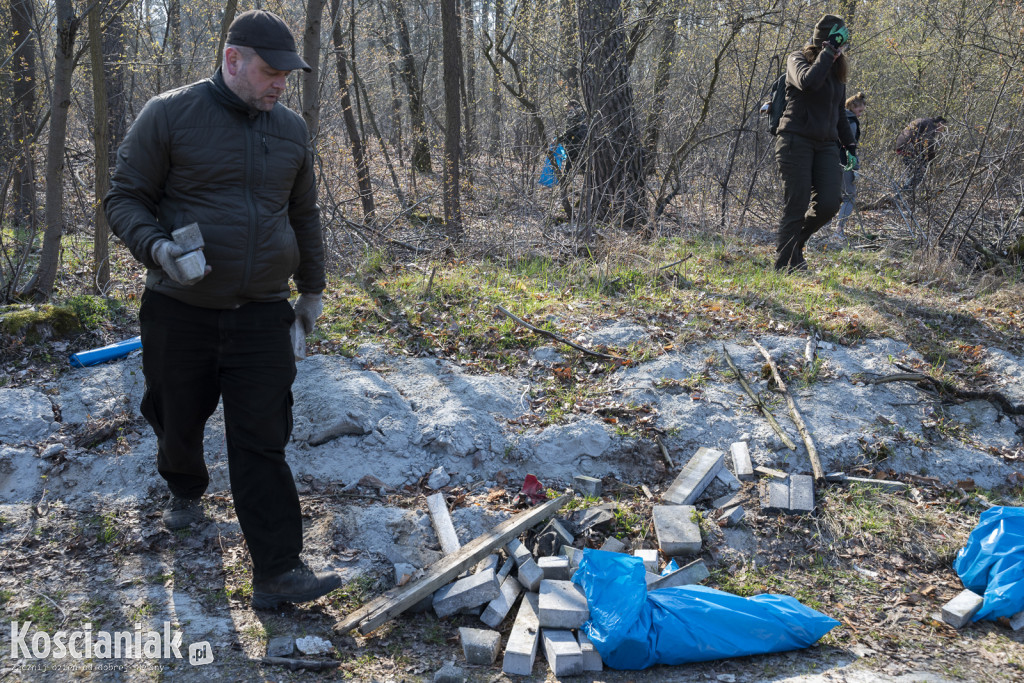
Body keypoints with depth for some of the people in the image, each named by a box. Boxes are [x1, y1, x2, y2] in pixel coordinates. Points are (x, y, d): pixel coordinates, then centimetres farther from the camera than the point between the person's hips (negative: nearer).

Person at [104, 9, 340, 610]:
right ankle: (186, 491, 50)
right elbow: (124, 198, -2)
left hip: (263, 315, 2)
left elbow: (305, 215, 19)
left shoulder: (291, 129, 9)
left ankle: (278, 572, -3)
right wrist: (155, 245, -22)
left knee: (263, 442, -5)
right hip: (181, 311, -1)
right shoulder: (170, 115, -5)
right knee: (179, 420, 16)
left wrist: (313, 289, 21)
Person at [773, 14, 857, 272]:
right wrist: (829, 52, -19)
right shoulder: (798, 59, -2)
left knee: (828, 205, -8)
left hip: (826, 145, 6)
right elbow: (808, 81, -26)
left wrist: (850, 145, 19)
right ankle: (785, 265, 0)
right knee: (797, 206, -9)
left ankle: (795, 243, 17)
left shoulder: (837, 70, 17)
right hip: (796, 141, -6)